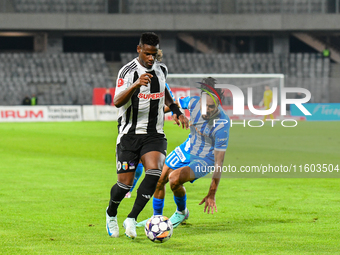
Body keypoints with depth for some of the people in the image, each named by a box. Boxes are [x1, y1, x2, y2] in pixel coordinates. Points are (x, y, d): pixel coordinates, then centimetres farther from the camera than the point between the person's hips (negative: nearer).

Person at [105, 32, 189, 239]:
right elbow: (118, 101, -27)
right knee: (125, 183, -3)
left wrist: (177, 111, 17)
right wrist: (137, 84, -42)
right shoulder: (128, 71, -12)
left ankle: (132, 219, -14)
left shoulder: (162, 69, 7)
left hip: (154, 135, 4)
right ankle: (111, 214, 29)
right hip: (130, 134, -4)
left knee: (155, 173, -22)